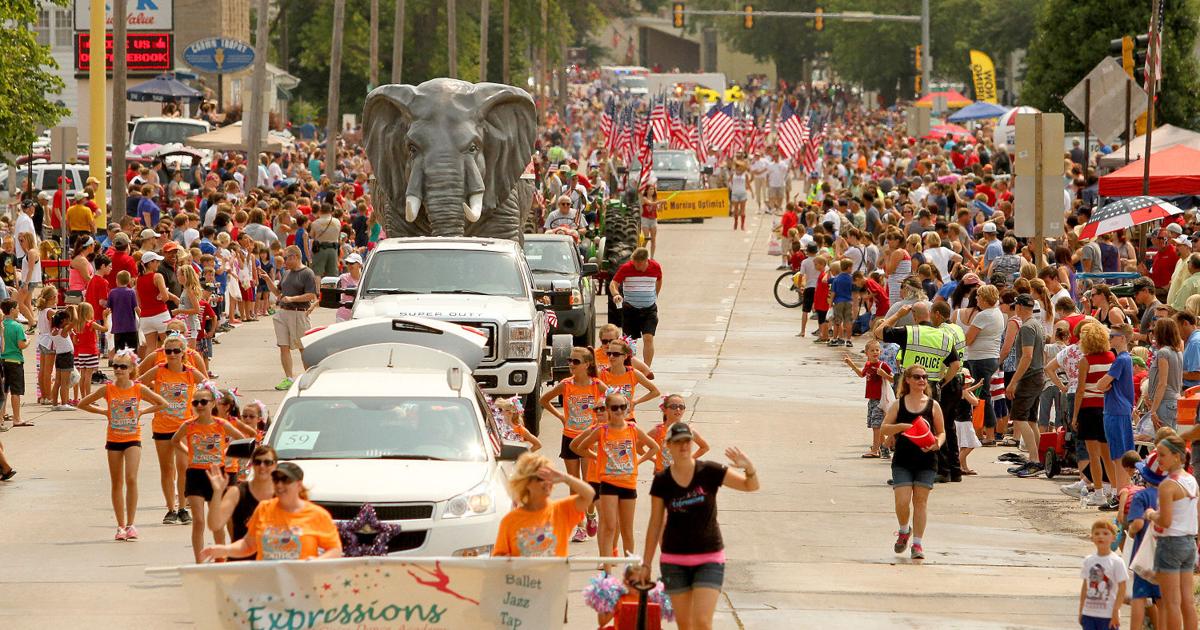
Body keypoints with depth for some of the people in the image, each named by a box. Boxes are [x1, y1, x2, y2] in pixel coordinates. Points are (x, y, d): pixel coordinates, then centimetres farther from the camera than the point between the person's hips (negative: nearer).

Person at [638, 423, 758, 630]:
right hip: (675, 560, 2)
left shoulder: (709, 472, -7)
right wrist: (646, 564, 6)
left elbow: (750, 485, -8)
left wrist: (749, 467, -30)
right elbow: (655, 524, 5)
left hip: (709, 558, -2)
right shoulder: (662, 481, -2)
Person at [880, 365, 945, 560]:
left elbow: (941, 432, 7)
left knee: (920, 500, 1)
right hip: (902, 461, 0)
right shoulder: (898, 404, 3)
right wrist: (902, 427, -17)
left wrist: (937, 443, -14)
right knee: (902, 501, -8)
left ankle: (917, 543, 9)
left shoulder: (933, 405, 4)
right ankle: (904, 530, 21)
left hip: (926, 461, 0)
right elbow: (884, 429, 0)